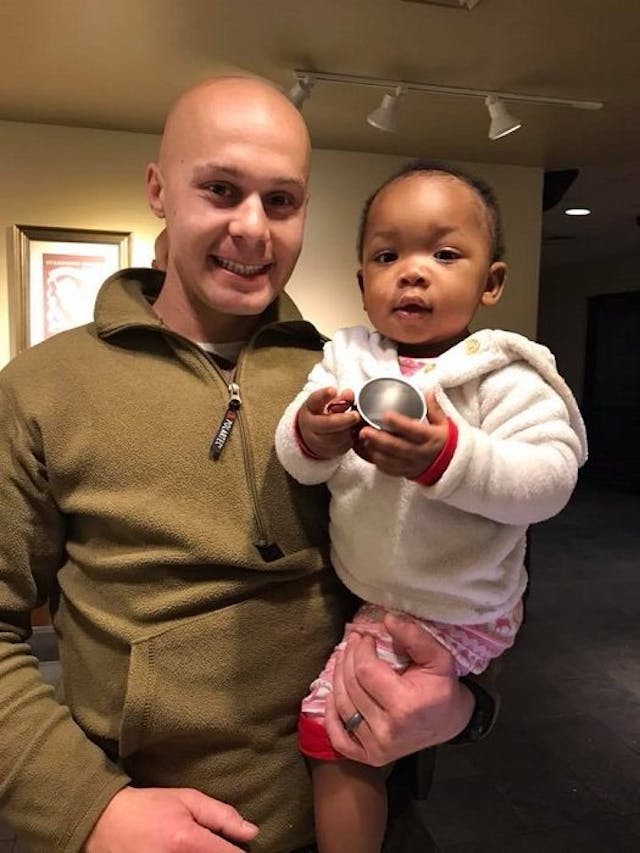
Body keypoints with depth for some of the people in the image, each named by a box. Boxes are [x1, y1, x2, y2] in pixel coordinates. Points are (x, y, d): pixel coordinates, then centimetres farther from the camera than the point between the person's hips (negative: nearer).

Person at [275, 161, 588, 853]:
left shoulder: (500, 376, -16)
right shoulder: (347, 358, -3)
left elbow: (551, 478, -26)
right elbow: (296, 463, -9)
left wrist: (448, 457, -41)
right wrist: (310, 437, -32)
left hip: (445, 612, -6)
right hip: (366, 589, 6)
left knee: (331, 725, -5)